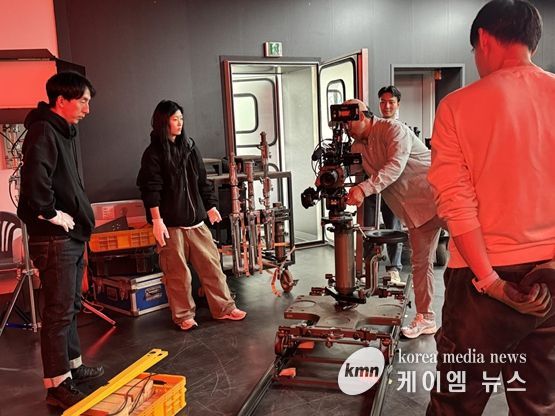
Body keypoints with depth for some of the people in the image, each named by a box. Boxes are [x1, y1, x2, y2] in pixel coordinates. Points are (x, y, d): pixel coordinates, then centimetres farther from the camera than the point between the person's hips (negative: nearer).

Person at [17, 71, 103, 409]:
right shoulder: (43, 131, -15)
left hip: (73, 235, 10)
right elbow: (35, 178, -33)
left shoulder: (66, 132, 16)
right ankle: (58, 384, 9)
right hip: (54, 237, -10)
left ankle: (72, 366, 33)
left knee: (71, 306, 18)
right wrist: (51, 213, -21)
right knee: (59, 311, -2)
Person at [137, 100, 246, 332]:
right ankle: (183, 315, 19)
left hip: (196, 219, 5)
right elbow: (151, 190, -10)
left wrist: (210, 206, 18)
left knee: (211, 264, 7)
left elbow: (202, 180, 18)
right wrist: (156, 220, -15)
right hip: (170, 224, -5)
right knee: (177, 272, 3)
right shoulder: (153, 153, -5)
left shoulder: (189, 147, 12)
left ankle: (223, 308, 19)